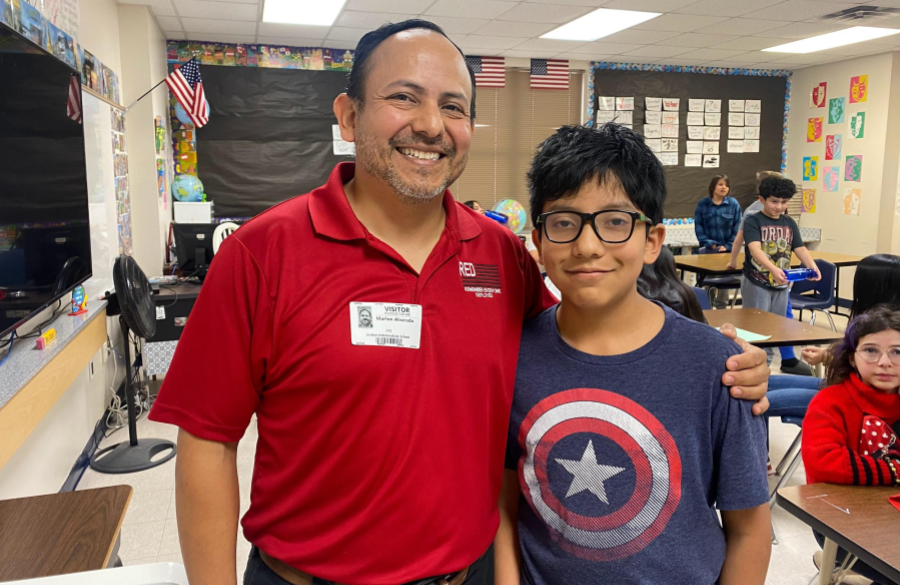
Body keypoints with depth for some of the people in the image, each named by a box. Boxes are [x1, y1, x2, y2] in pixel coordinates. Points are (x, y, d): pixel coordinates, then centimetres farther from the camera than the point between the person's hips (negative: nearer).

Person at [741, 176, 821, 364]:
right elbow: (755, 249, -25)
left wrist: (813, 267, -18)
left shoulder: (789, 223, 7)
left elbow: (800, 249, 3)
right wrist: (773, 269, -42)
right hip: (756, 284, -6)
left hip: (781, 285, 6)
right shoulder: (753, 221, -11)